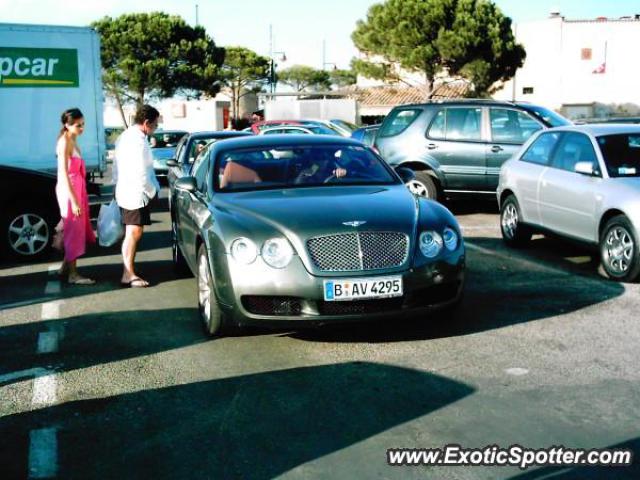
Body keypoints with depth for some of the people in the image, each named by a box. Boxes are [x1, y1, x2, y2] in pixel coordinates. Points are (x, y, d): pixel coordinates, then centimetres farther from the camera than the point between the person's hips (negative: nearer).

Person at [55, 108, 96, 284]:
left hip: (77, 187, 9)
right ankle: (73, 274, 4)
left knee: (76, 229, 16)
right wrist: (73, 200, -24)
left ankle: (65, 268, 27)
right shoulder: (65, 141, -15)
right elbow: (64, 173, -21)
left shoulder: (72, 140, 13)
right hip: (68, 190, -9)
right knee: (74, 230, -3)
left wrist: (79, 197, 17)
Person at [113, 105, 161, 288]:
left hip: (125, 192, 10)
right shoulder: (138, 140, -19)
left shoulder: (125, 136, 14)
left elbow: (117, 167, 19)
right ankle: (128, 275, -4)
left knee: (132, 234, 14)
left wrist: (118, 185, 22)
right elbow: (140, 173, -22)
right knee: (134, 233, -7)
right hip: (136, 194, -10)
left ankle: (129, 272, 19)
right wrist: (152, 191, -10)